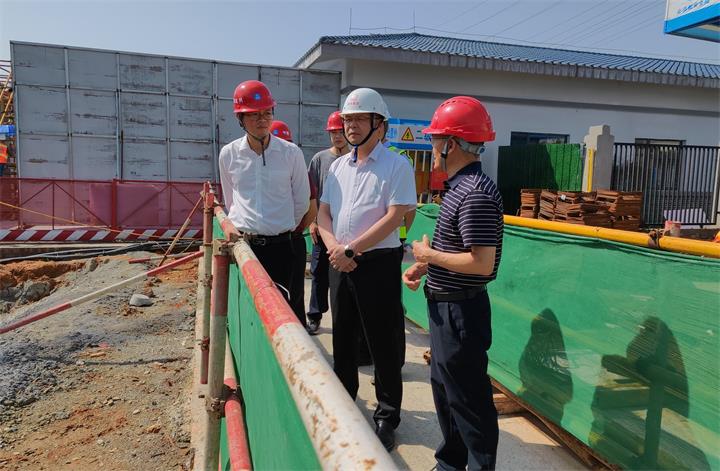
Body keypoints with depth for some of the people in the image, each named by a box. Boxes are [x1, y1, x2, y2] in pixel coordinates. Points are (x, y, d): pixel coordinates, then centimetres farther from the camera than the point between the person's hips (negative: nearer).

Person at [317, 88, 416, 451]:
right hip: (339, 263, 7)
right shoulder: (338, 166, 12)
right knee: (342, 337, 17)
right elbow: (323, 212, 11)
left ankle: (387, 415, 19)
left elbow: (394, 217, -17)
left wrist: (351, 249, -18)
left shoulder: (396, 166, -8)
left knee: (382, 342, 3)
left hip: (378, 263, -6)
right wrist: (333, 247, -7)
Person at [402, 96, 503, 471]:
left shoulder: (475, 194, -22)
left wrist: (428, 254, -17)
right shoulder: (460, 186, 9)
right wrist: (422, 267, 4)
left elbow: (482, 263, -28)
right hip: (445, 306, 10)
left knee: (468, 397, 6)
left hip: (460, 311, -10)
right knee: (444, 388, 22)